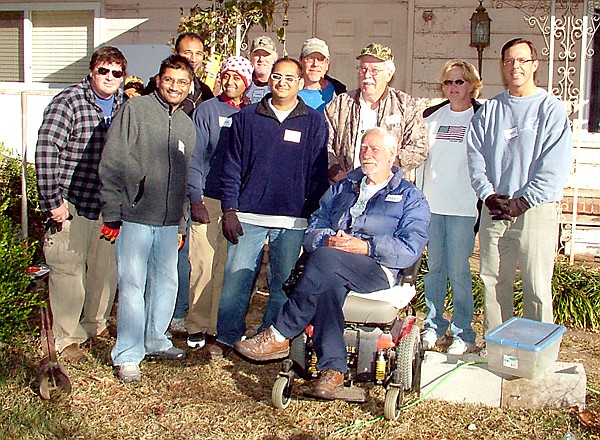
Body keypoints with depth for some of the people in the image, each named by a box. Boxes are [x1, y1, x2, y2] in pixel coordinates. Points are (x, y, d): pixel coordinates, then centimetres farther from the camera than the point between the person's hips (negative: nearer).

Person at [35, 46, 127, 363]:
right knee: (68, 269, 0)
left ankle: (96, 323, 30)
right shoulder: (68, 102, -10)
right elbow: (45, 150, -14)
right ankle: (67, 338, 13)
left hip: (109, 204, 5)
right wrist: (52, 201, -16)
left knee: (106, 267, 11)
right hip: (72, 203, -5)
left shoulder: (123, 106, 8)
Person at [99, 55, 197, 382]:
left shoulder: (187, 125, 15)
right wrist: (112, 213, -11)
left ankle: (155, 340, 30)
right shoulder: (135, 110, -3)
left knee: (166, 282, 12)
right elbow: (112, 164, -7)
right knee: (133, 284, -3)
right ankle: (127, 355, 7)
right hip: (134, 216, -5)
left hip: (168, 221, 6)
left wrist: (181, 223, 17)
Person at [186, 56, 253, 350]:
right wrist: (196, 199, -9)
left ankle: (221, 325, 14)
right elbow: (194, 158, -1)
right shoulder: (207, 110, 4)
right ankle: (197, 326, 6)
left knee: (230, 266, 4)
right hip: (208, 199, -2)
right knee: (203, 265, -5)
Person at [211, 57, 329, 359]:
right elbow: (232, 166, 7)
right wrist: (229, 210, -1)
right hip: (248, 216, 1)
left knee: (283, 284, 7)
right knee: (236, 279, 1)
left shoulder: (314, 123, 7)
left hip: (292, 221, 0)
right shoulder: (247, 117, 8)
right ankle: (227, 338, 17)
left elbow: (318, 174, 6)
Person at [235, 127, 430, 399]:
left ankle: (279, 337, -26)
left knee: (324, 259, -34)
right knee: (327, 284, -36)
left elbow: (410, 249, -1)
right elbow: (312, 231, 16)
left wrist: (367, 247, -15)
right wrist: (328, 239, -8)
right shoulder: (341, 189, 28)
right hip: (334, 272, 3)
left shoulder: (410, 198, 15)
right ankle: (332, 369, -37)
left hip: (379, 270, -3)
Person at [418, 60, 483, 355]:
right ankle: (433, 327, 20)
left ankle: (463, 333, 8)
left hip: (464, 207, -4)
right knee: (434, 267, 9)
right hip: (431, 204, 4)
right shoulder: (432, 116, 13)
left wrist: (484, 200, -7)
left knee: (458, 270, -3)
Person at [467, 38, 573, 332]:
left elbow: (554, 166, -7)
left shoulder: (551, 109, 0)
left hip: (536, 209, -4)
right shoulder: (490, 110, 12)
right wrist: (489, 195, -8)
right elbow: (475, 156, 6)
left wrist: (522, 201, -14)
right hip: (494, 209, 4)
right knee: (493, 282, 8)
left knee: (537, 286, -2)